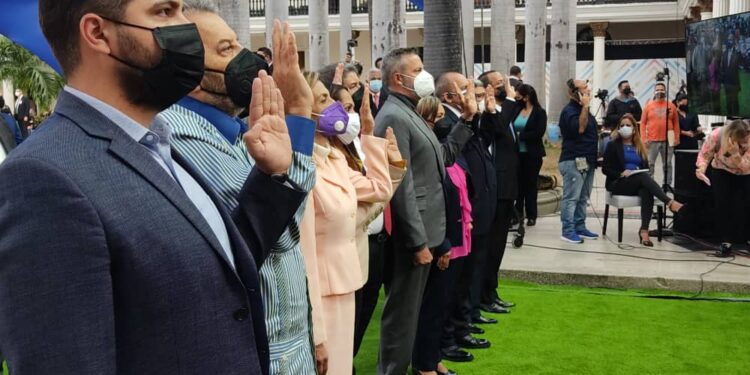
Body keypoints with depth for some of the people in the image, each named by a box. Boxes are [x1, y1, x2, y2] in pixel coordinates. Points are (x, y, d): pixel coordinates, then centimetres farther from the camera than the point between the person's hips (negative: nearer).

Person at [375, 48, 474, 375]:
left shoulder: (408, 113, 15)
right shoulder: (394, 117, -17)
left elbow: (442, 157, 18)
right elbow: (402, 186, -21)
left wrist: (466, 120, 13)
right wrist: (419, 241, -21)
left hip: (422, 231, 10)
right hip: (410, 236, -10)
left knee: (408, 311, 20)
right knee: (402, 313, 1)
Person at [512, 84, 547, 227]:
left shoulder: (540, 112, -4)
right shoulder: (516, 111, 9)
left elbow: (539, 133, -13)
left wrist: (520, 135, -12)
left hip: (532, 154, -3)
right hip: (517, 152, 3)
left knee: (530, 183, 5)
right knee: (518, 183, 3)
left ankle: (531, 215, 14)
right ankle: (517, 214, 12)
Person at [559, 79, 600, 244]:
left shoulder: (582, 109, 19)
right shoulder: (569, 110, -10)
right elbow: (579, 128, -26)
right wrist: (585, 106, -22)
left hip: (587, 160, 10)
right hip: (574, 161, -10)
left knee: (583, 198, 12)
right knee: (571, 197, -8)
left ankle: (580, 227, 19)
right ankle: (568, 231, -6)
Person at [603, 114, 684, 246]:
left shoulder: (640, 147, 23)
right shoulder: (612, 145, 10)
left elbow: (646, 168, 19)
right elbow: (605, 169, 0)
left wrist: (639, 171, -6)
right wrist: (621, 173, -17)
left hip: (638, 183, 3)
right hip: (618, 183, -3)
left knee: (646, 192, -34)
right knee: (644, 178, -34)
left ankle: (644, 230, -42)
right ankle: (670, 203, -47)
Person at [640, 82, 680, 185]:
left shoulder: (671, 106, 6)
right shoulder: (648, 106, 2)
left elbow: (676, 123, 8)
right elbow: (643, 123, 1)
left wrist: (677, 138, 3)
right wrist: (644, 138, -6)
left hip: (667, 141, 2)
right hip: (652, 141, -1)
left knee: (668, 164, 9)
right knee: (649, 164, 0)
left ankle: (668, 184, 18)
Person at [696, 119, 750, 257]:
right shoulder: (716, 136, -32)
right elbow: (704, 155, -22)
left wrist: (736, 153, -50)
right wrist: (701, 169, -41)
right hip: (722, 171, 0)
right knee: (723, 205, -10)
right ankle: (726, 242, -1)